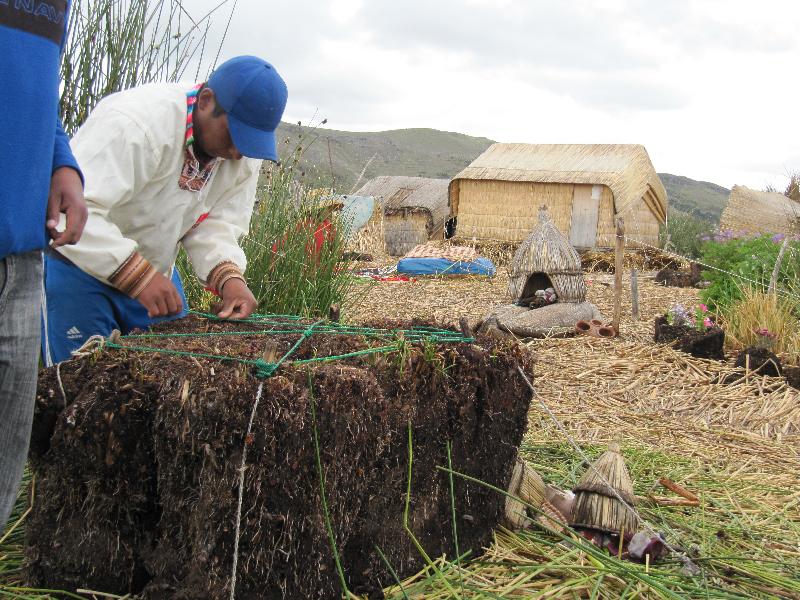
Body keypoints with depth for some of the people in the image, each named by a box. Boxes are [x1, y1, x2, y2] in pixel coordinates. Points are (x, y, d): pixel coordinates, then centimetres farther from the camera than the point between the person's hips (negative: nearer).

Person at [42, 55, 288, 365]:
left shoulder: (244, 156, -8)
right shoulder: (135, 123, -32)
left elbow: (216, 226, -8)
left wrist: (228, 275, -28)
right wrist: (137, 275, -44)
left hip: (153, 271, 7)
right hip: (80, 265, -6)